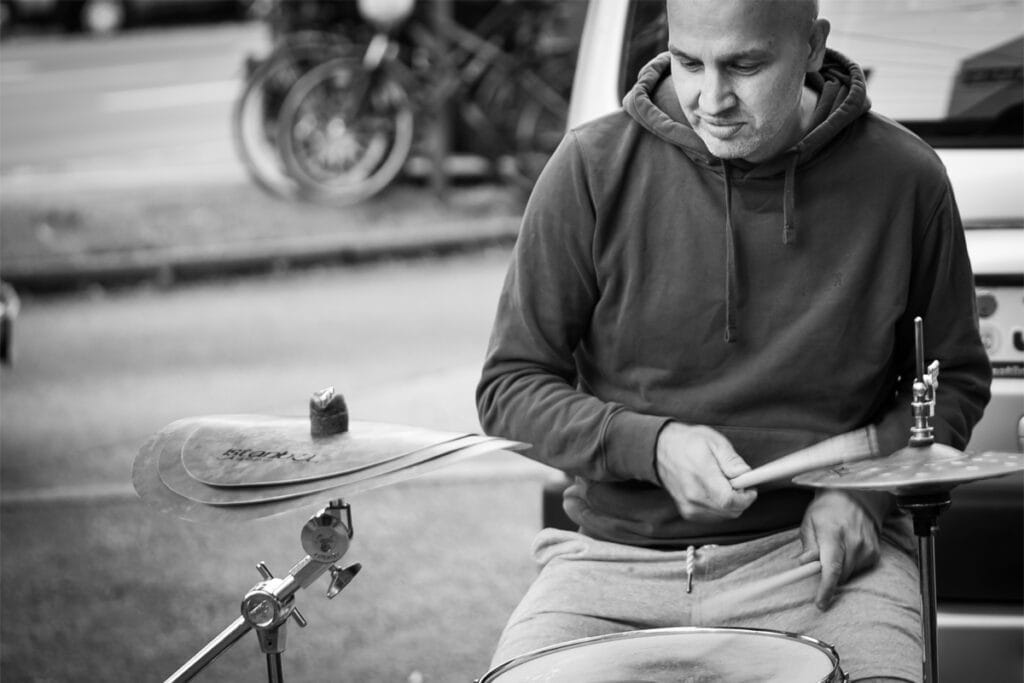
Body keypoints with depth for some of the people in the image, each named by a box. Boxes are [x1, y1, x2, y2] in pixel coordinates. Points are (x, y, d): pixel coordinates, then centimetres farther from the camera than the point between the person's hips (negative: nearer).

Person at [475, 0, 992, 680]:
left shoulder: (900, 177, -2)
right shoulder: (595, 169, -4)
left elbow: (954, 378, 12)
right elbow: (511, 387, 1)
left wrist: (864, 485, -6)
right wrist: (652, 445, -15)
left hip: (820, 551, 0)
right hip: (620, 556, 1)